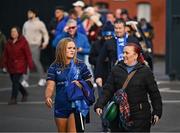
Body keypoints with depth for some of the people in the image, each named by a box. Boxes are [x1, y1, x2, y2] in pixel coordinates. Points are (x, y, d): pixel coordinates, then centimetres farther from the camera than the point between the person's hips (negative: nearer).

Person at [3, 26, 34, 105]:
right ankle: (24, 94, 31)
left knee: (15, 81, -10)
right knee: (14, 81, 11)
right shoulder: (9, 42, 9)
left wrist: (30, 64, -12)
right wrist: (5, 63, 7)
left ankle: (13, 99, -6)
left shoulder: (23, 42, -8)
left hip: (20, 66, -6)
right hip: (11, 65, 6)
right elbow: (6, 54, 12)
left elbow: (28, 54, -10)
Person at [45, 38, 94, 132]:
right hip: (61, 106, 3)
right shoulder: (54, 68, 4)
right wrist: (47, 97, -23)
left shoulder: (81, 66, 2)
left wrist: (81, 85, -16)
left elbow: (90, 84, 4)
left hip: (77, 105, -3)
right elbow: (50, 86, -4)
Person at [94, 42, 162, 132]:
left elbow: (154, 93, 4)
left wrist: (157, 112, 2)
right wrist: (99, 105, -10)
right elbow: (108, 90, 3)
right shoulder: (116, 70, 6)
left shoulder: (145, 71, 0)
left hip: (140, 116, -3)